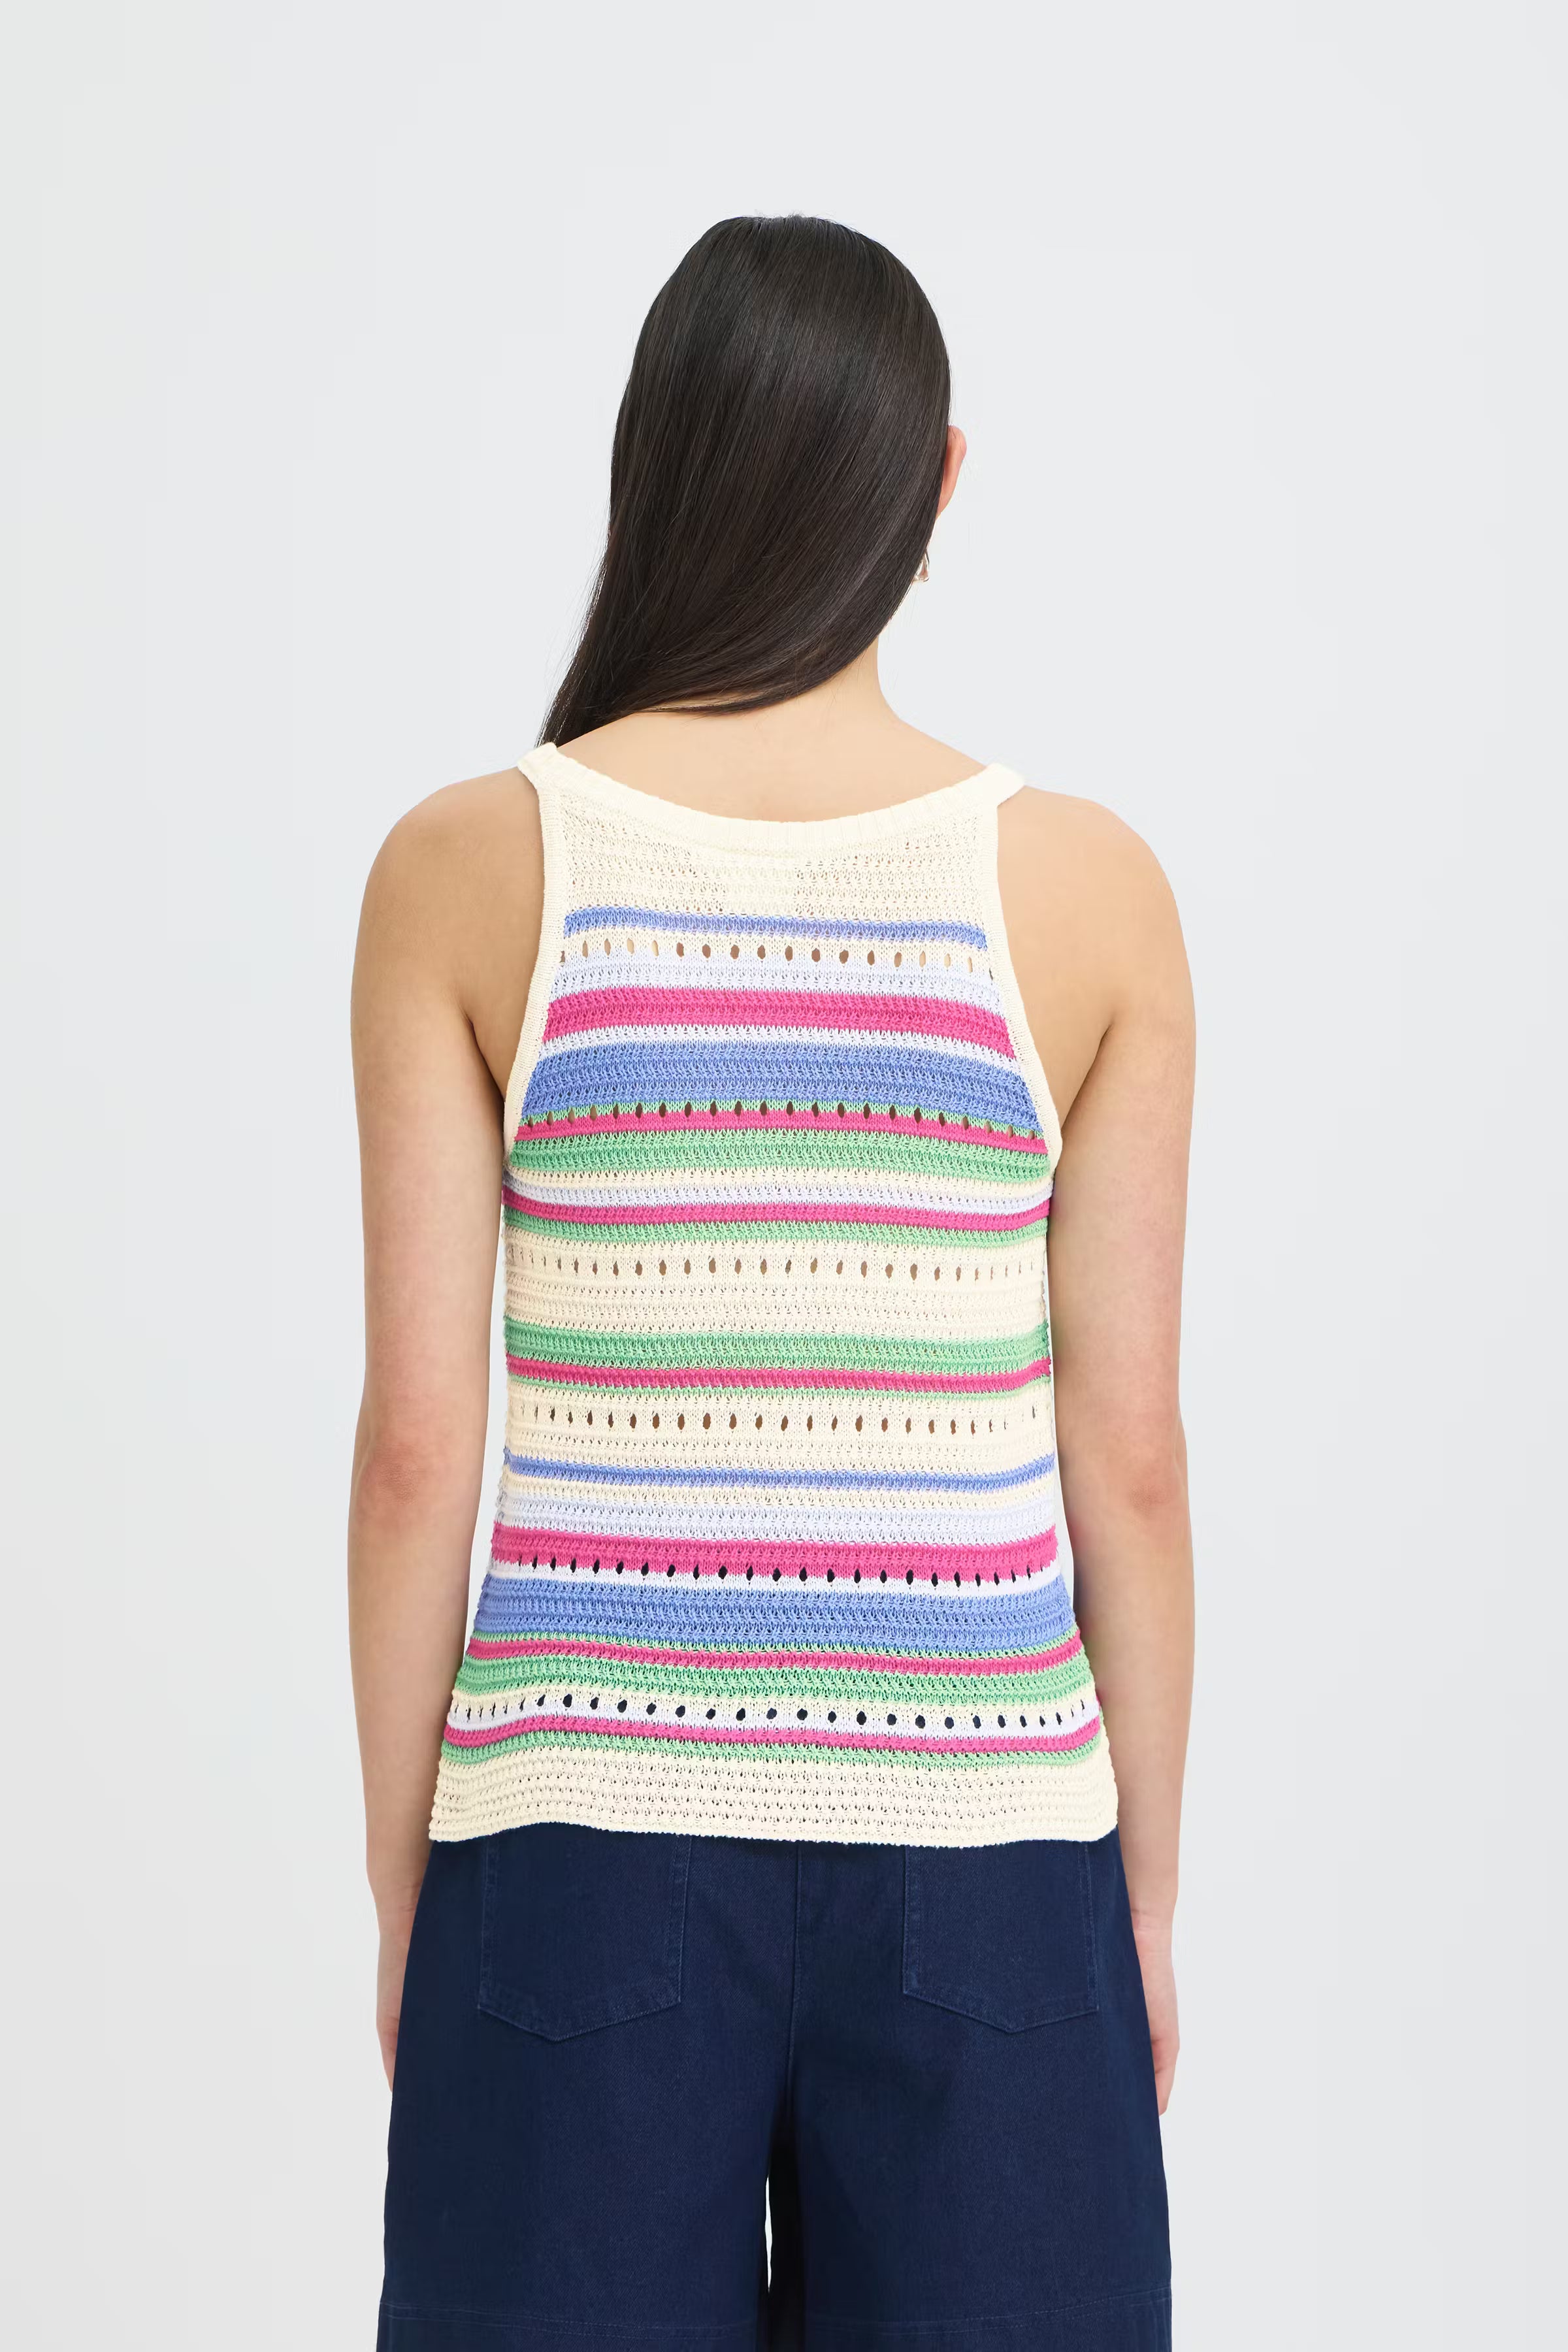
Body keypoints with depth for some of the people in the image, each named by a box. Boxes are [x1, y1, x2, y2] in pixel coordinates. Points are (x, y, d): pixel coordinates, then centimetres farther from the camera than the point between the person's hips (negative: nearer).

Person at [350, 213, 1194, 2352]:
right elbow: (1126, 1455, -3)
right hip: (976, 1851, 0)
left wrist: (402, 1883, 6)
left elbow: (418, 1442, -5)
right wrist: (1148, 1889, 9)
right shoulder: (1086, 890, -4)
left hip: (583, 1839, 0)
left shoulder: (470, 871, -5)